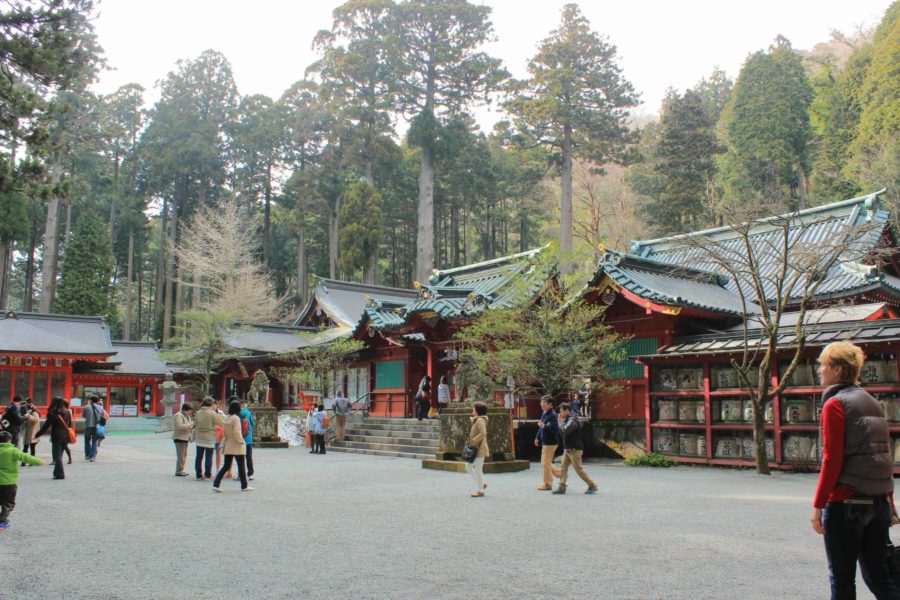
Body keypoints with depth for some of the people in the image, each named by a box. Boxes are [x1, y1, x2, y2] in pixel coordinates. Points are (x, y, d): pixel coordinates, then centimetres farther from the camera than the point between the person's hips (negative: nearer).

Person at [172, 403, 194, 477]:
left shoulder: (187, 416, 18)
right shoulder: (178, 416, -11)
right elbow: (179, 426, -24)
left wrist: (192, 427, 7)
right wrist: (190, 424, -21)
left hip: (185, 438, 10)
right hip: (180, 438, -10)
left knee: (184, 455, 11)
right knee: (181, 455, -10)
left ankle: (181, 470, 16)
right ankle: (178, 471, -7)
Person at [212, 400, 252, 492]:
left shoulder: (226, 418, 6)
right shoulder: (236, 418, -15)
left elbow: (224, 431, 11)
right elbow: (237, 432, -20)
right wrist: (240, 440, -8)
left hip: (228, 446, 7)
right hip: (237, 446, -7)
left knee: (226, 466, 10)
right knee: (241, 466, 5)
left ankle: (216, 484, 1)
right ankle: (244, 486, 12)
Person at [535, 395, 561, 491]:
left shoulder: (552, 415, -18)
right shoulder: (544, 413, 11)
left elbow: (554, 428, -28)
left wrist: (544, 426, -42)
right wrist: (537, 437, 23)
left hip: (550, 442, -10)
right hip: (545, 442, 10)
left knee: (546, 463, -3)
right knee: (544, 463, 16)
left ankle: (547, 484, 7)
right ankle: (561, 474, 26)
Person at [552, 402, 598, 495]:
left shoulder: (572, 420, -16)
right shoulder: (567, 419, 14)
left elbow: (565, 430, -30)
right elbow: (561, 433, 15)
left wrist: (561, 421, -14)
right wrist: (561, 421, 4)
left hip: (574, 449, -9)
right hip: (568, 449, 9)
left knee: (579, 468, -4)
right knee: (563, 467, 4)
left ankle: (592, 486, 5)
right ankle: (561, 487, 4)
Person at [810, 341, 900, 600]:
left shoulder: (835, 404, -11)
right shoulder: (872, 402, 12)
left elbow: (832, 460, -15)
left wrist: (818, 505, -11)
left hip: (846, 502, -7)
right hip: (879, 501, 7)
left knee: (841, 579, 4)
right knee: (878, 576, 13)